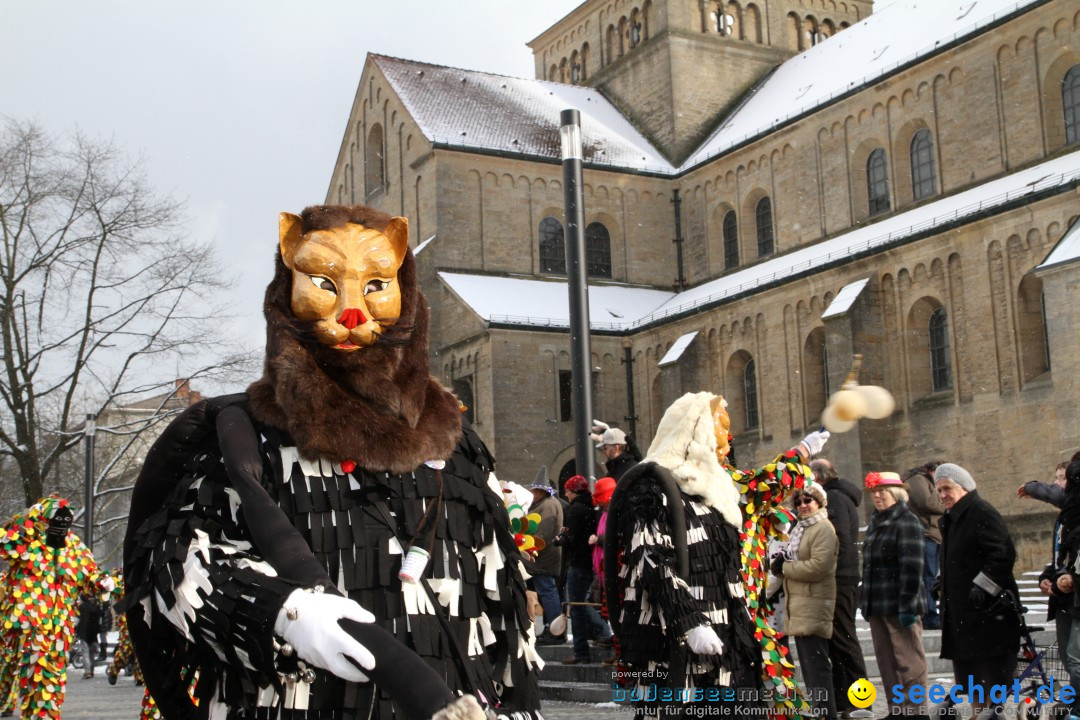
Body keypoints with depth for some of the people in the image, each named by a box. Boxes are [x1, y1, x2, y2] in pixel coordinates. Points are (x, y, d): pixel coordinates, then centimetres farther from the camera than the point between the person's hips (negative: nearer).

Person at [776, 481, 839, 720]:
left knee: (816, 665, -10)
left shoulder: (824, 529, -10)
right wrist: (778, 562, -1)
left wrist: (785, 567, -11)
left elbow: (818, 566, -22)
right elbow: (793, 560, 22)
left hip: (814, 605, -10)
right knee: (808, 664, 15)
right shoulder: (800, 528, 20)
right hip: (798, 604, 10)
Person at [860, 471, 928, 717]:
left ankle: (914, 710, 1)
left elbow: (912, 568, -16)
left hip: (900, 606, -9)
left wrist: (908, 606, -21)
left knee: (908, 662, -4)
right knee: (886, 662, 11)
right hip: (878, 605, 9)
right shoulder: (875, 523, 18)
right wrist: (867, 603, 19)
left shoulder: (907, 522, -8)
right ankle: (896, 710, 18)